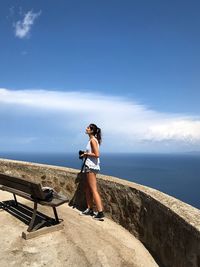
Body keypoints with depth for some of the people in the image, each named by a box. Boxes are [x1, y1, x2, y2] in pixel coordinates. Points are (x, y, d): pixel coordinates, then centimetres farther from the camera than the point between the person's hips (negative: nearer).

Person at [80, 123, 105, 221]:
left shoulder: (93, 140, -15)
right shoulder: (92, 140, 14)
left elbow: (97, 154, -23)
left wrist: (86, 154, -11)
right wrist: (86, 154, 8)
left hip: (91, 167, -10)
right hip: (89, 166, 10)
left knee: (94, 190, -6)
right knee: (87, 188, 17)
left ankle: (100, 213, 0)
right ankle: (90, 209, 27)